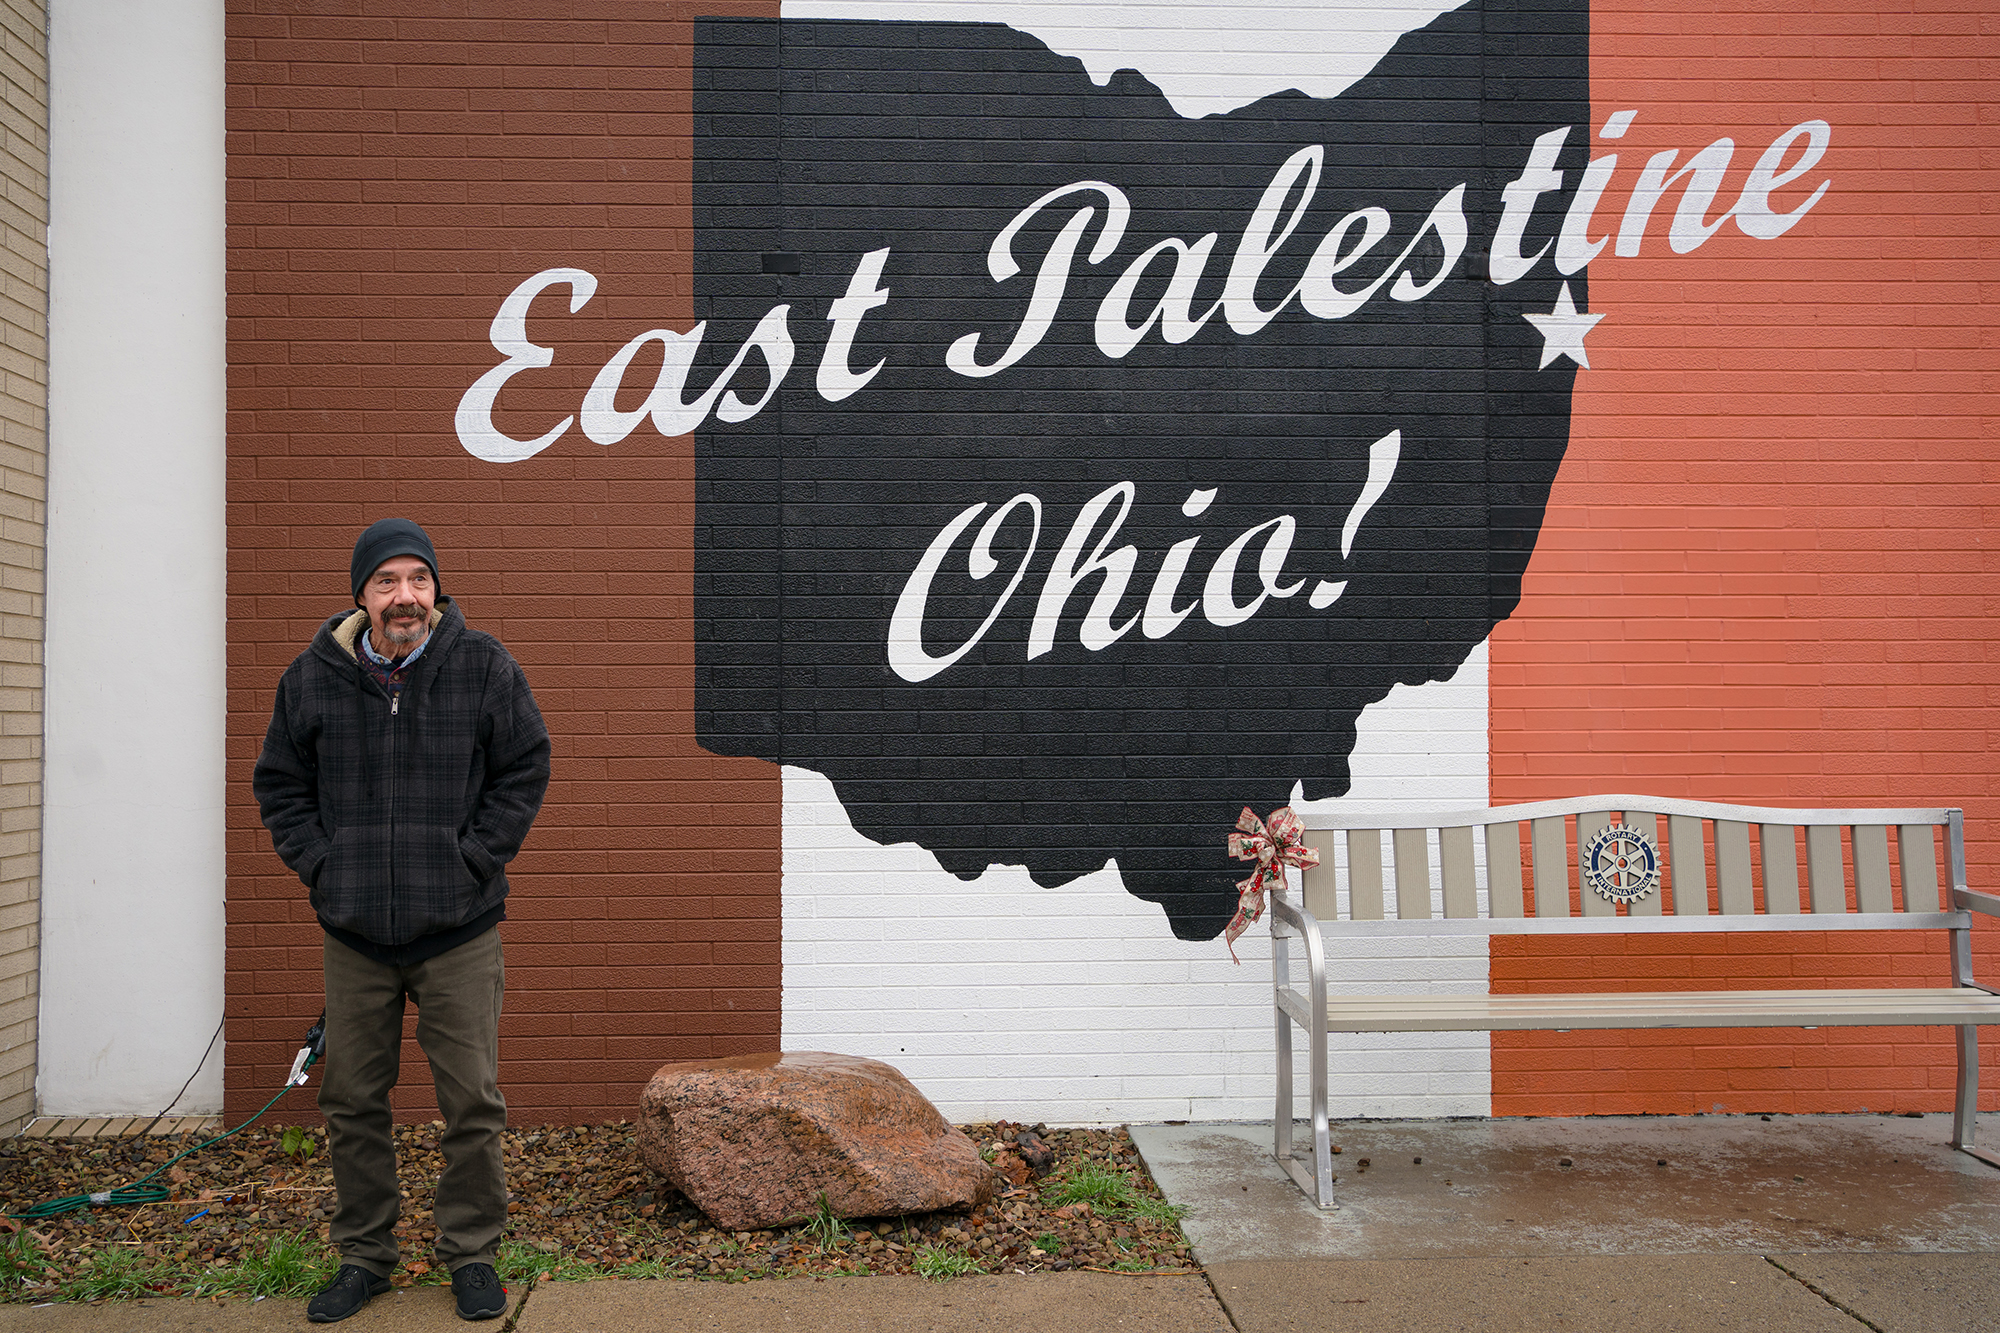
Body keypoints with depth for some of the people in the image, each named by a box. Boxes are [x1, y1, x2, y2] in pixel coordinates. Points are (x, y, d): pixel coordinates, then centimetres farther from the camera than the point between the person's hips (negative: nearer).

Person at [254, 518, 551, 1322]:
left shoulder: (484, 667, -4)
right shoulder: (312, 678, 2)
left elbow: (525, 769, 1)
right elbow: (280, 784, 11)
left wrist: (472, 860, -6)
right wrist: (321, 866, -1)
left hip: (459, 927, -2)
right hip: (353, 930, 2)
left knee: (472, 1102, 3)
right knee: (352, 1103, 11)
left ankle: (472, 1255, 20)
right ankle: (363, 1257, 27)